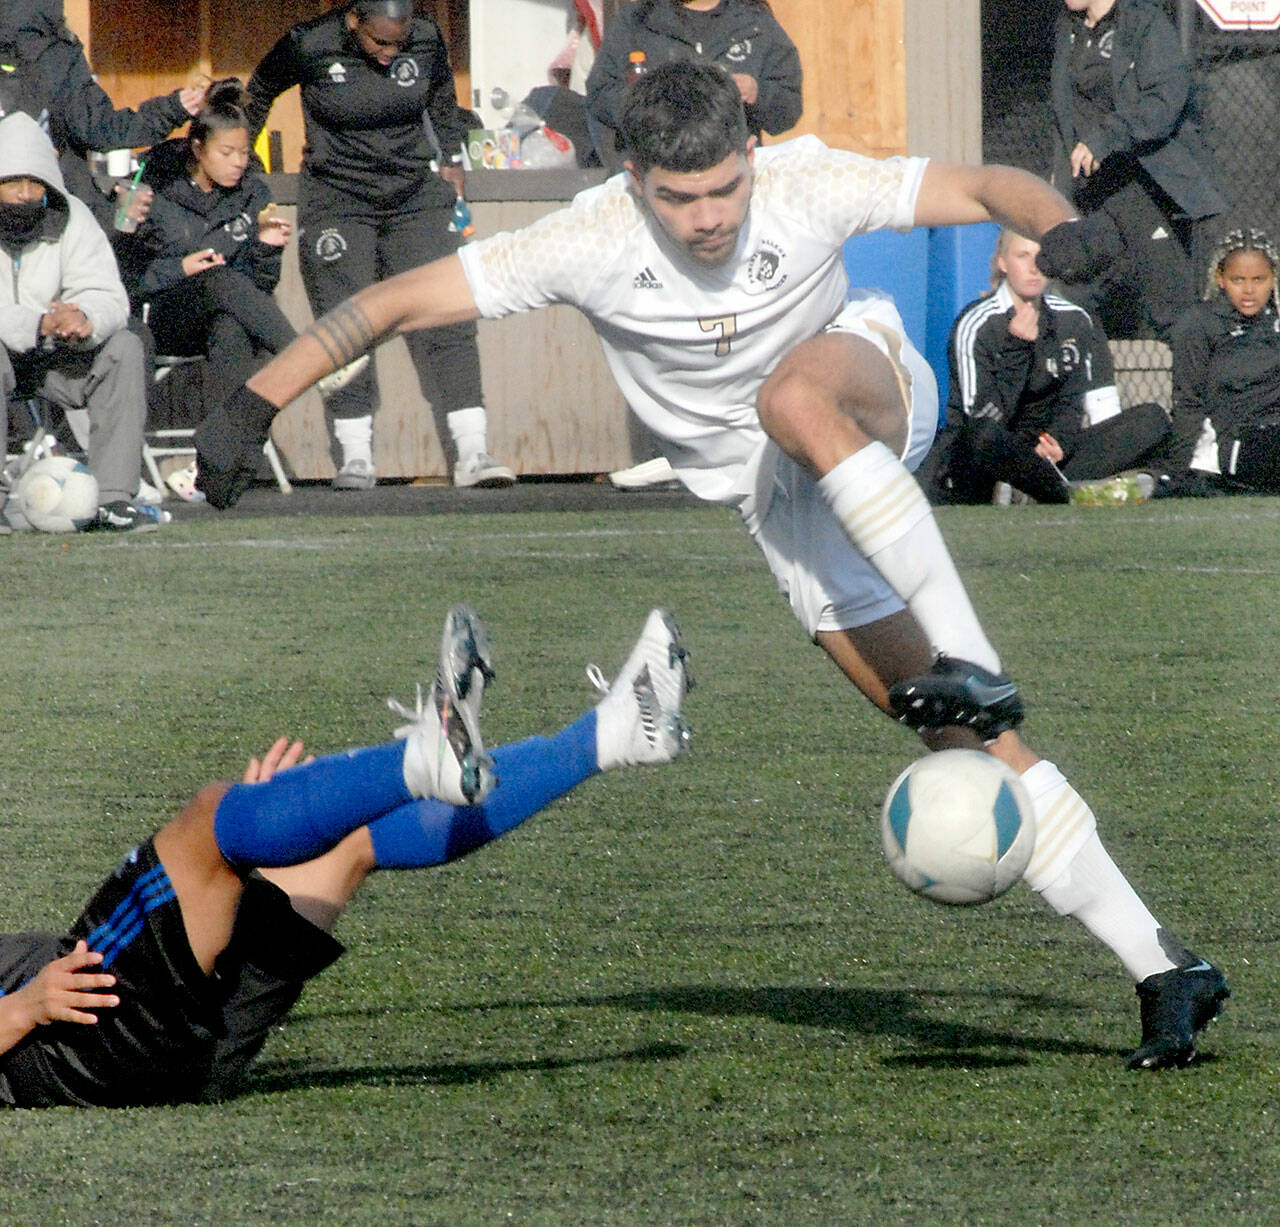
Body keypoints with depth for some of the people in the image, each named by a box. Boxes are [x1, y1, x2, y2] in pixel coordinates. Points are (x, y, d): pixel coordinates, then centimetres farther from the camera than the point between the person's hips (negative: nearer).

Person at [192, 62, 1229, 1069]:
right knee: (969, 737, -9)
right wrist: (255, 403, -20)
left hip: (872, 397, -2)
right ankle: (1160, 970, -9)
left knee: (794, 399, -39)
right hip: (784, 498, 2)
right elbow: (396, 302, -15)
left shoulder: (808, 189, -22)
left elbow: (985, 187, -26)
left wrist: (1058, 223, -47)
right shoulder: (589, 245, -19)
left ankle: (969, 660, -36)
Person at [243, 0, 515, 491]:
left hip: (416, 195, 2)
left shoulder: (426, 41, -6)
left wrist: (450, 161, 15)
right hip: (336, 200, -2)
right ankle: (355, 457, 1)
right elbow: (260, 91, 8)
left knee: (446, 320, -8)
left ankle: (472, 453, -9)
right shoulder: (309, 46, -12)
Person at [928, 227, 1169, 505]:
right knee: (984, 436, -44)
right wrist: (1016, 348, -25)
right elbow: (984, 418, -17)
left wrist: (1059, 441, -17)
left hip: (1044, 452, 6)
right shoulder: (975, 324, -9)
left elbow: (1072, 403, 6)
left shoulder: (1074, 320, 8)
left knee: (1153, 420, -12)